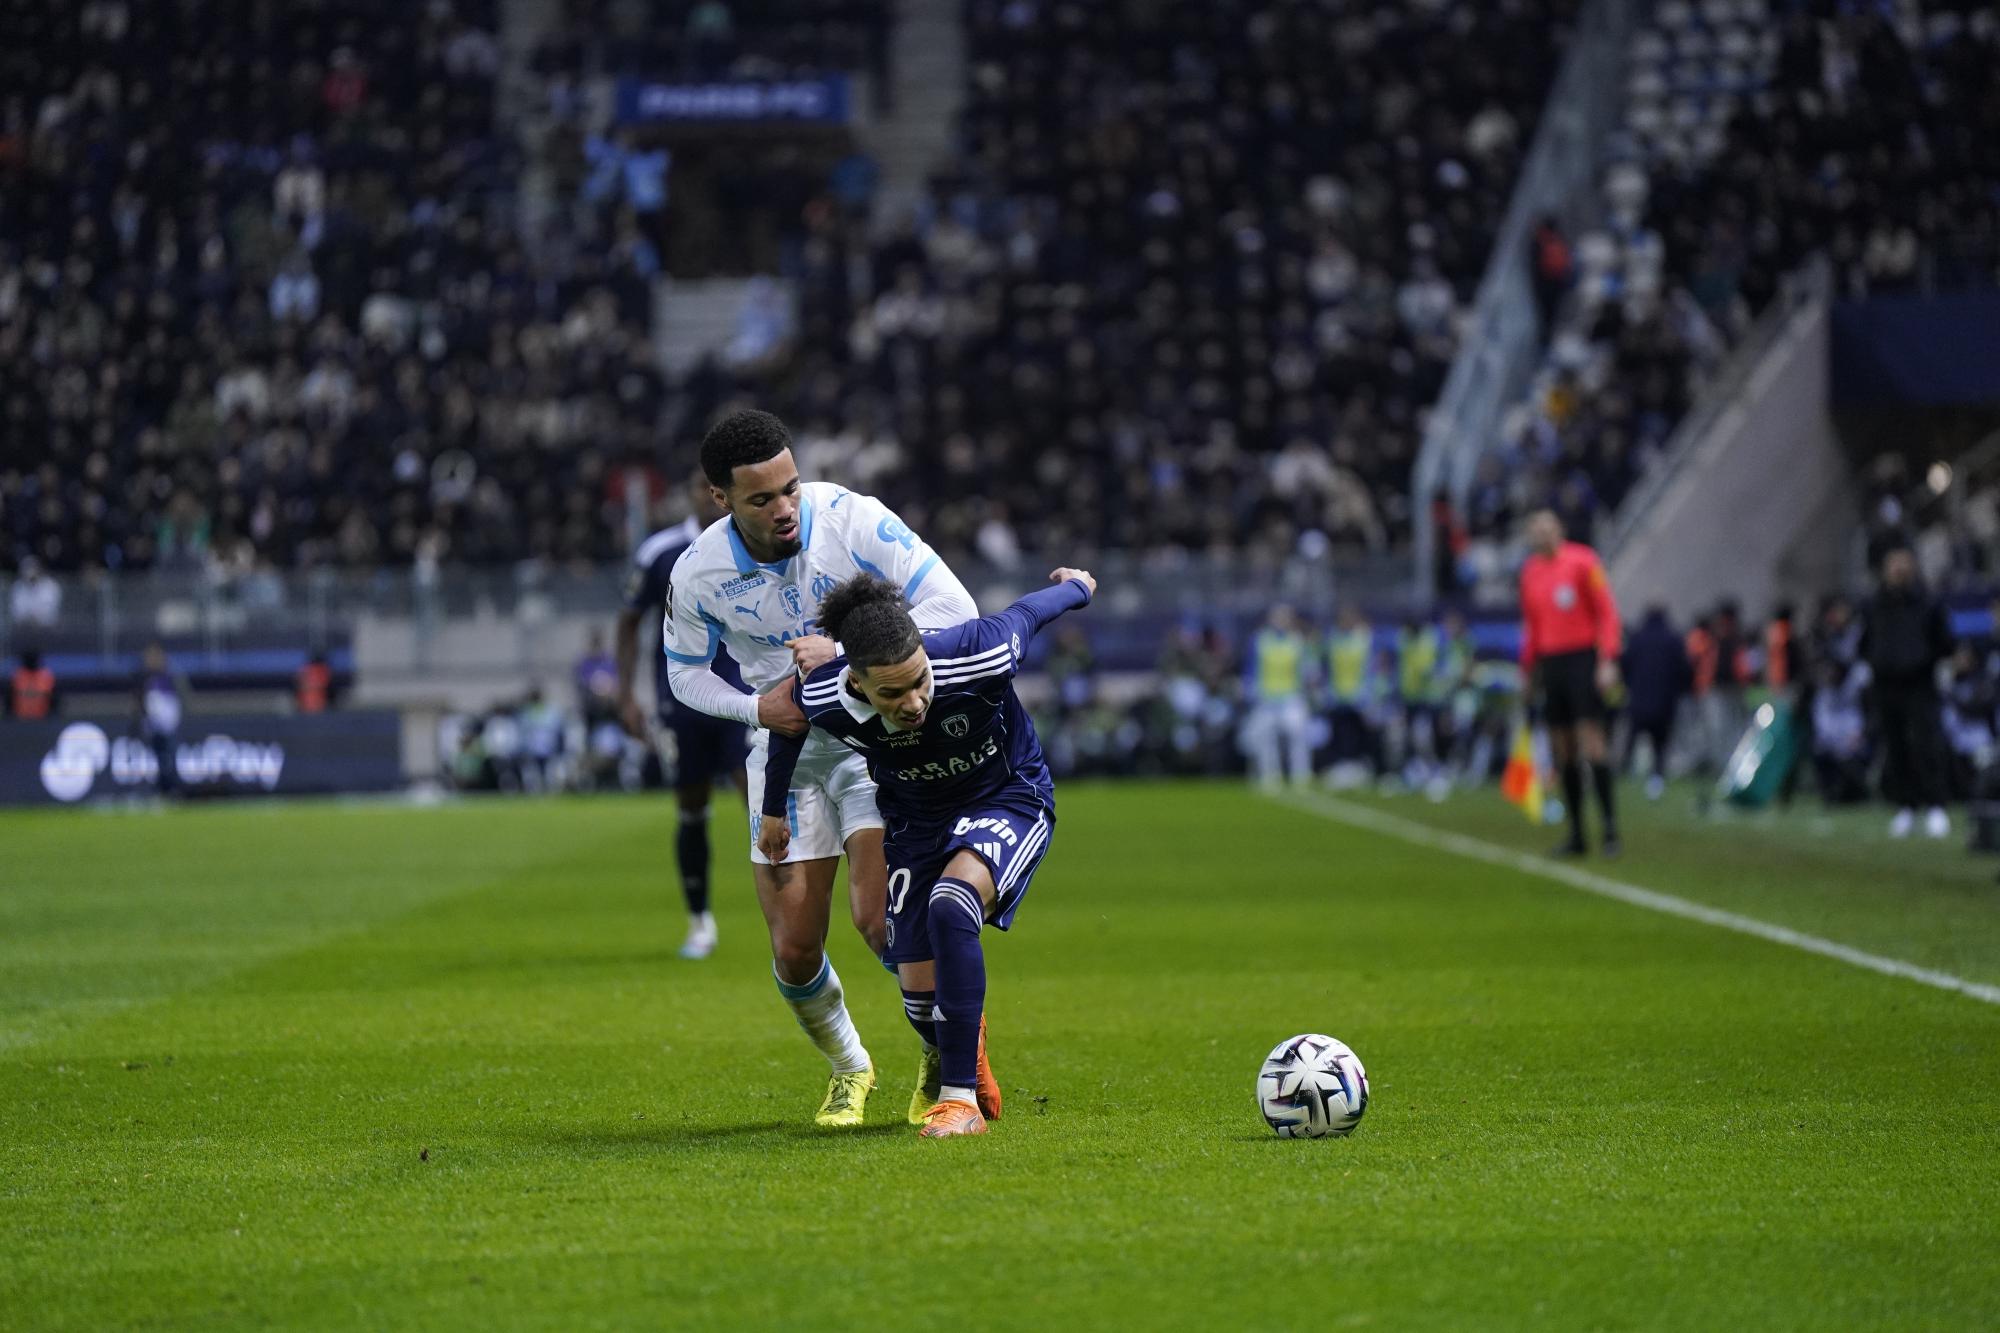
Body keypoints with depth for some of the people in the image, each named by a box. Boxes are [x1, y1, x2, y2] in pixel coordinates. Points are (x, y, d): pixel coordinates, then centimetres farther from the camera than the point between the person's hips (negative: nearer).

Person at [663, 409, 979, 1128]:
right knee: (794, 952, -1)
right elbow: (687, 672, 5)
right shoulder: (696, 574, -13)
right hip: (786, 749, 3)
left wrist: (847, 651, -29)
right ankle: (849, 1068, 29)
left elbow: (953, 609, -20)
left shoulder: (854, 519, -21)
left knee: (879, 917, -19)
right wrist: (756, 709, -15)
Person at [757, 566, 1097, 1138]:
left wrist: (1076, 587, 13)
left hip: (1007, 801, -3)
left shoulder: (982, 657, -34)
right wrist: (773, 809, 18)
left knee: (949, 908, -33)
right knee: (920, 994, -3)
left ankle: (961, 1098, -26)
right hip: (916, 824, 3)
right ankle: (963, 1056, 35)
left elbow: (1025, 613, -10)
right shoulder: (824, 698, -25)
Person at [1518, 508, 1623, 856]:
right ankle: (1576, 834, 8)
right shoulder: (1530, 571, 13)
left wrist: (1607, 661, -15)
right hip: (1550, 664, 6)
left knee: (1591, 745, -13)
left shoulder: (1582, 561, -5)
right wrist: (1527, 668, 17)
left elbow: (1607, 612, -8)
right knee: (1562, 752, 4)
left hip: (1582, 659, -6)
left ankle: (1610, 828, -12)